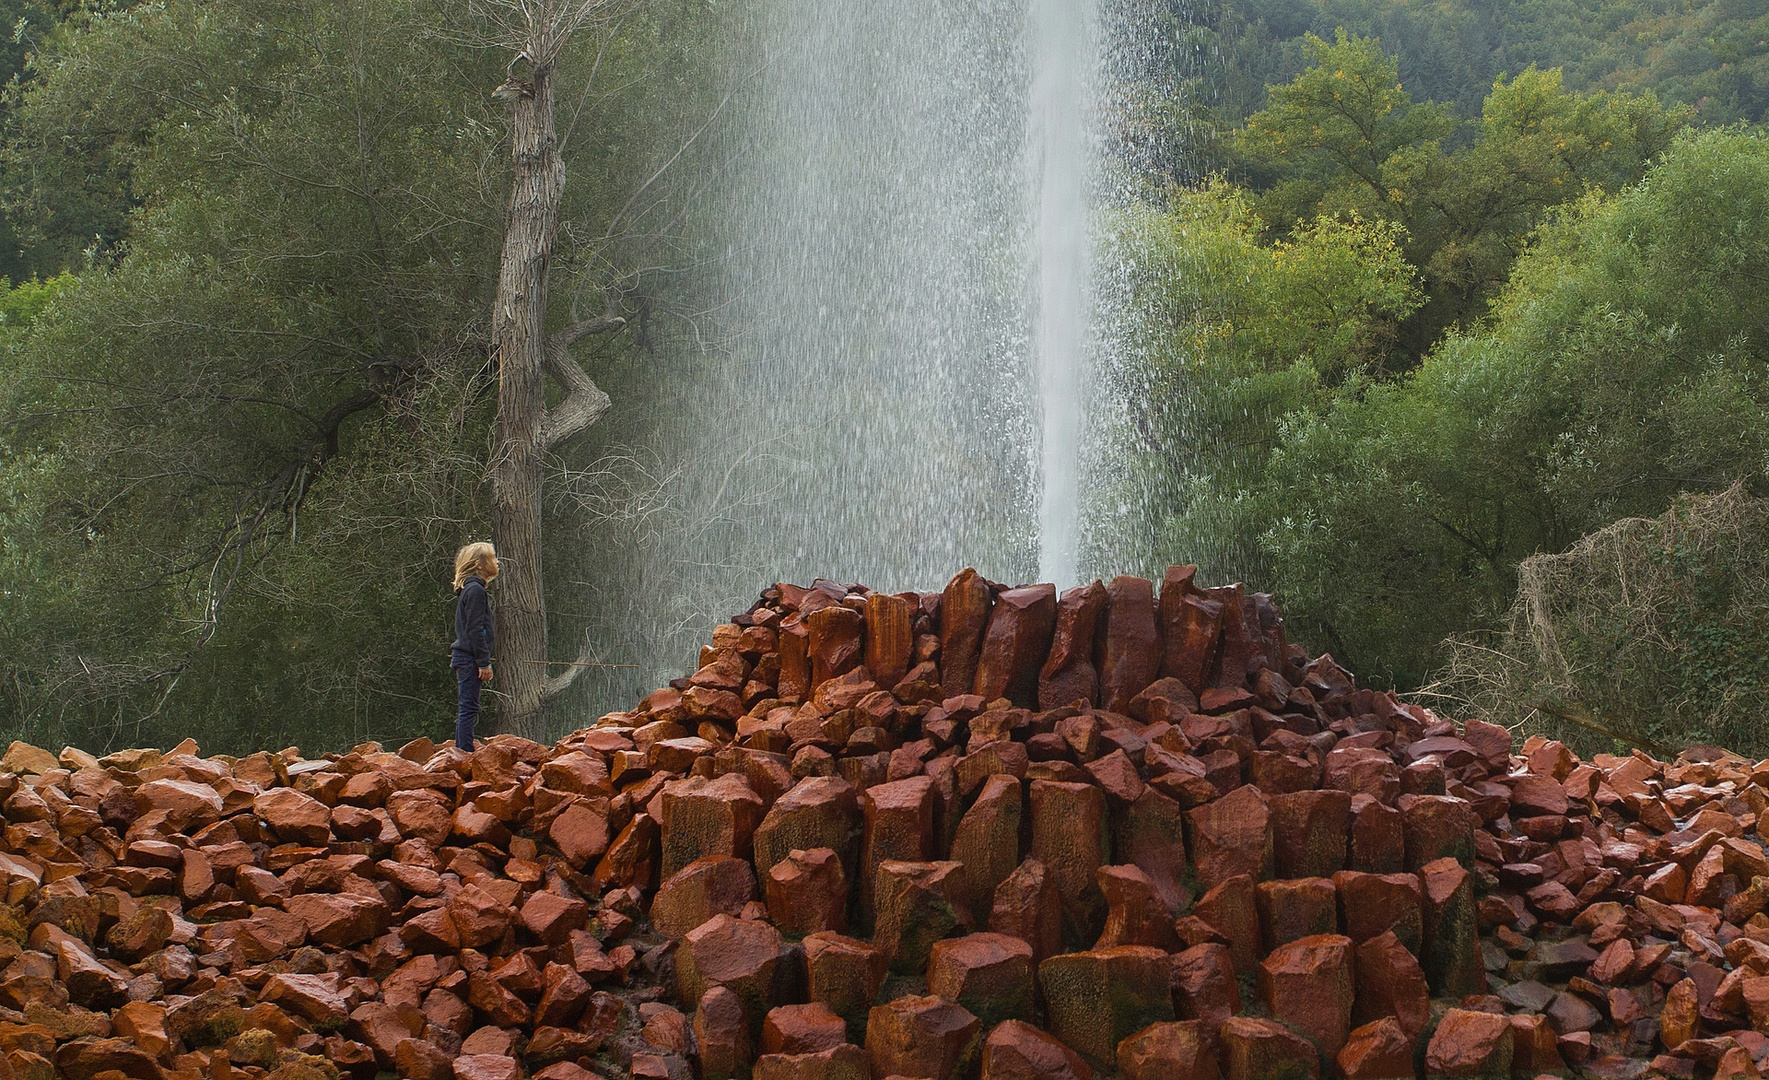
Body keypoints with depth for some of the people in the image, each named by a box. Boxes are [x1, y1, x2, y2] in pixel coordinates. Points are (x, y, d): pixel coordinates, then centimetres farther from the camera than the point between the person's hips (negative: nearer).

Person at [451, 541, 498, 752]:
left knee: (468, 710, 10)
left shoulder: (472, 589, 19)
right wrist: (484, 663, -17)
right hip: (469, 658, -10)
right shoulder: (475, 590, -12)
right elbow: (475, 630, -17)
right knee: (469, 709, -10)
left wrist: (483, 662, 19)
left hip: (465, 658, 10)